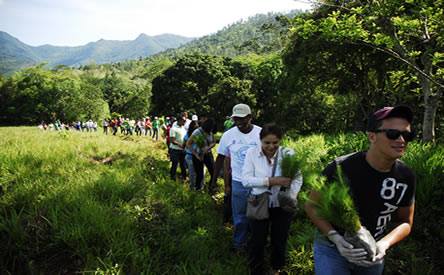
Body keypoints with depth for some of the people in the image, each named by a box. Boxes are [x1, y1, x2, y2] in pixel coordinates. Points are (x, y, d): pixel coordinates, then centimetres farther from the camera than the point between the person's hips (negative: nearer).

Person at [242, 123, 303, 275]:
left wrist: (291, 197, -24)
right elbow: (246, 180, -19)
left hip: (282, 205, 1)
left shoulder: (288, 153, -13)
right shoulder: (252, 153, -12)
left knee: (280, 240, 20)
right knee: (257, 241, 12)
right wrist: (272, 181, -29)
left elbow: (298, 178, -9)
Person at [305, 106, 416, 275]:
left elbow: (405, 222, 1)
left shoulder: (406, 177, -11)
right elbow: (311, 206, -13)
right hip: (332, 248, -4)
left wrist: (383, 244, -17)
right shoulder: (342, 168, -24)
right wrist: (335, 238, -25)